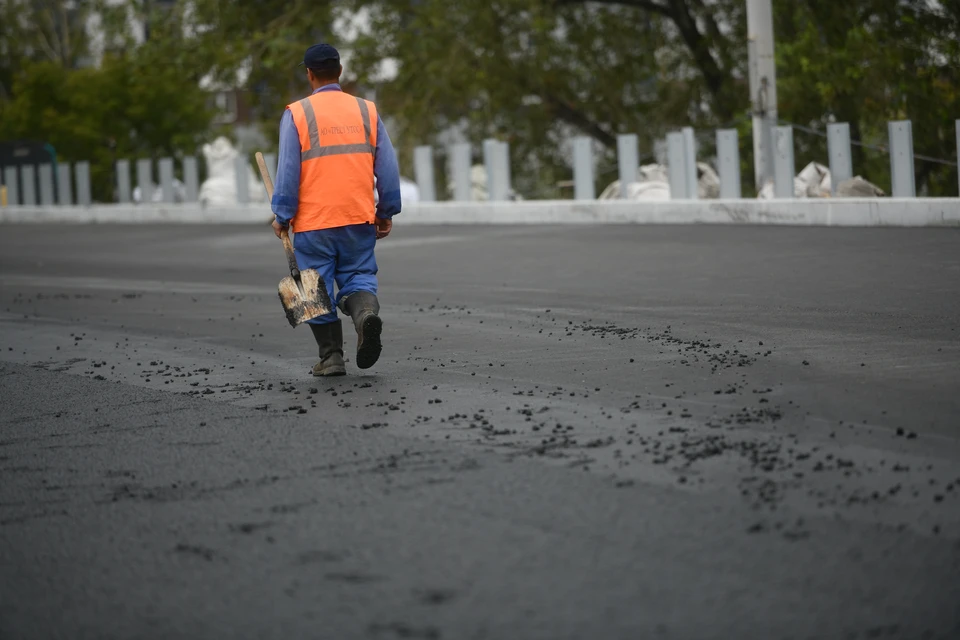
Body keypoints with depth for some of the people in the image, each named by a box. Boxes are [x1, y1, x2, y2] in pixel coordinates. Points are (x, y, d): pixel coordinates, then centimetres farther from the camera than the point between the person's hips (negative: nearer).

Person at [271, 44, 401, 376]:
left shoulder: (296, 114, -4)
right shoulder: (367, 110, 5)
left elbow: (287, 170, -6)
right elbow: (387, 166, 6)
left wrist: (282, 215, 1)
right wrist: (387, 212, 14)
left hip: (313, 221, -2)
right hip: (360, 218, 2)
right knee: (358, 276, 12)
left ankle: (331, 356, 8)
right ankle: (367, 312, -19)